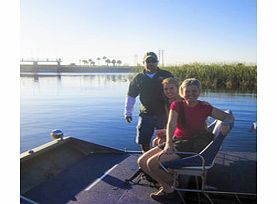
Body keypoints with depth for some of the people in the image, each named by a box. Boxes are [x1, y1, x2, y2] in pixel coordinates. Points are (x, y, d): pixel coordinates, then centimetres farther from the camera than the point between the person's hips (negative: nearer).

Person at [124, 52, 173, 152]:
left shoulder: (166, 75, 1)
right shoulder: (138, 78, 5)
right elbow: (130, 96, 11)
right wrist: (127, 113, 8)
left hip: (164, 115, -1)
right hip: (146, 115, 1)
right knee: (143, 141, 6)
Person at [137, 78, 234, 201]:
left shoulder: (205, 108, -6)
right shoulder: (177, 105, 0)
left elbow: (229, 117, -2)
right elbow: (171, 124, -15)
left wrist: (226, 123, -27)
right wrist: (169, 143, -32)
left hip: (193, 145, -5)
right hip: (177, 140, 5)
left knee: (152, 163, -20)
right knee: (142, 162, -5)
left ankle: (169, 188, 7)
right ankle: (167, 186, 11)